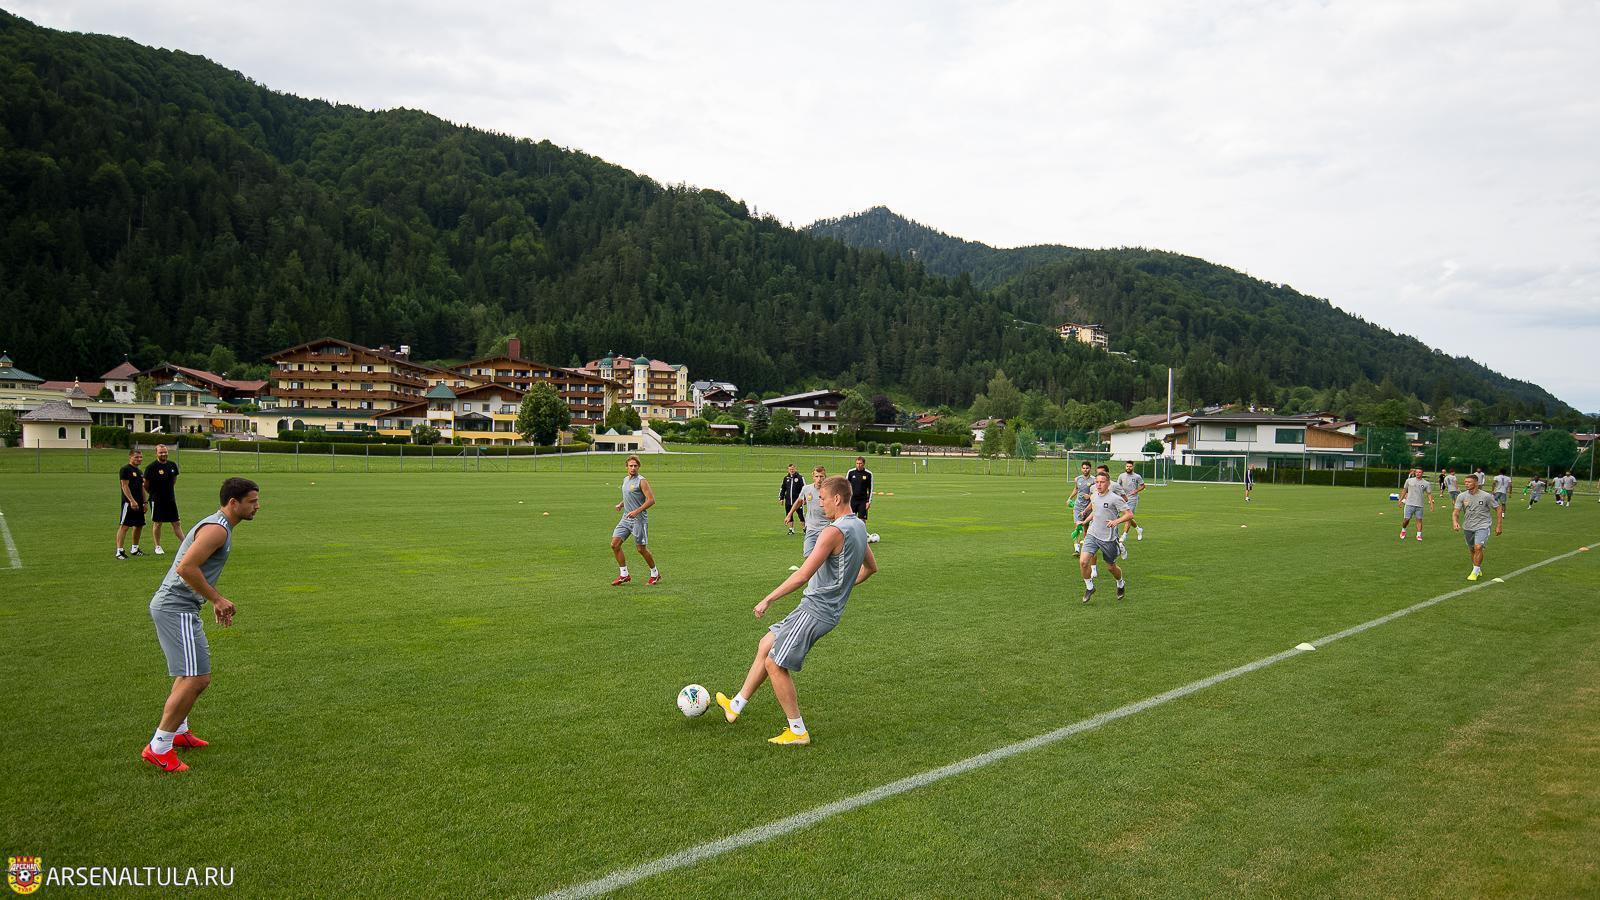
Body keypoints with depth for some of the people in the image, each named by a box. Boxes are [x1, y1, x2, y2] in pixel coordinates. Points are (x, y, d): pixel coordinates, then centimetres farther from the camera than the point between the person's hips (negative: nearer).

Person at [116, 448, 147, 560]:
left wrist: (144, 502, 18)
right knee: (124, 526, -10)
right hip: (129, 503, -9)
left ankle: (134, 549, 24)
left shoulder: (140, 471, 18)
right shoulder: (125, 470, -8)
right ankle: (119, 551, -10)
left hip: (138, 503, 9)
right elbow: (125, 486, -14)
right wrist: (132, 501, -21)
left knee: (139, 525, 12)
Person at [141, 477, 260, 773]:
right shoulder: (217, 529, -17)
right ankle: (158, 747, -6)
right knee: (195, 679, -13)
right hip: (176, 608, -11)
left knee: (193, 675, 25)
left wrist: (217, 602, 23)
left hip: (177, 607, 11)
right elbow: (186, 568, -26)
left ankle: (178, 730, 39)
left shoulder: (219, 526, 16)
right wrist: (217, 599, -19)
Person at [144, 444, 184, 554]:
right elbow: (145, 485, -2)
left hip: (171, 499, 4)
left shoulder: (172, 465, 4)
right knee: (158, 523, 5)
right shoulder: (151, 467, -11)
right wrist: (153, 494, 5)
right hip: (157, 500, -4)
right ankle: (158, 546, 17)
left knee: (176, 523, 6)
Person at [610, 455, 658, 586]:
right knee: (615, 544, -3)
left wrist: (637, 511, -24)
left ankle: (655, 574, 18)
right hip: (626, 518, 8)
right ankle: (624, 575, 7)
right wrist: (621, 504, 9)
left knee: (641, 549, -1)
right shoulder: (625, 479, 13)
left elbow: (651, 500, -18)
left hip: (639, 519, -7)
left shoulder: (641, 481, -12)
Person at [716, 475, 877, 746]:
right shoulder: (859, 526, 9)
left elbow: (803, 575, -24)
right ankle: (737, 705, 27)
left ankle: (798, 731, 6)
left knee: (774, 664, -3)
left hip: (815, 610, -10)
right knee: (765, 645, 18)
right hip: (830, 608, 10)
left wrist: (768, 599, -18)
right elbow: (871, 568, 24)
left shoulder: (834, 531, -21)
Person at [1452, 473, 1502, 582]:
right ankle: (1478, 569, 36)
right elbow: (1456, 511, -7)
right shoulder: (1461, 496, -4)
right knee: (1472, 550, 14)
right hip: (1467, 527, 4)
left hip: (1482, 526, -4)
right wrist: (1455, 522, -28)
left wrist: (1499, 526, 0)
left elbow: (1498, 509, 1)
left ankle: (1475, 572, -6)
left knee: (1478, 547, -19)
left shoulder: (1486, 496, -10)